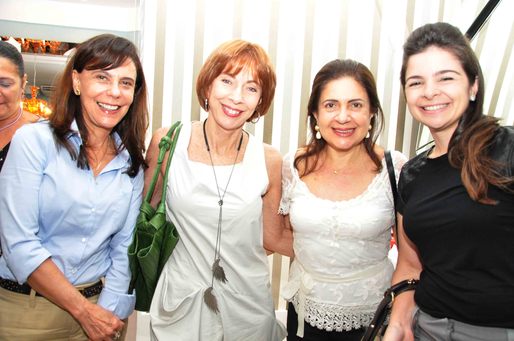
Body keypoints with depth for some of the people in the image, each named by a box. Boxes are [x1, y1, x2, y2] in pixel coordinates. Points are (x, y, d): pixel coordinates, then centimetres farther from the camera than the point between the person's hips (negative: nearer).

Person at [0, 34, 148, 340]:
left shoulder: (133, 163, 2)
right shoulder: (34, 141, -10)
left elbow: (124, 248, 3)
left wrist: (108, 313, -8)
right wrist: (85, 311, -14)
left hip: (98, 306, 3)